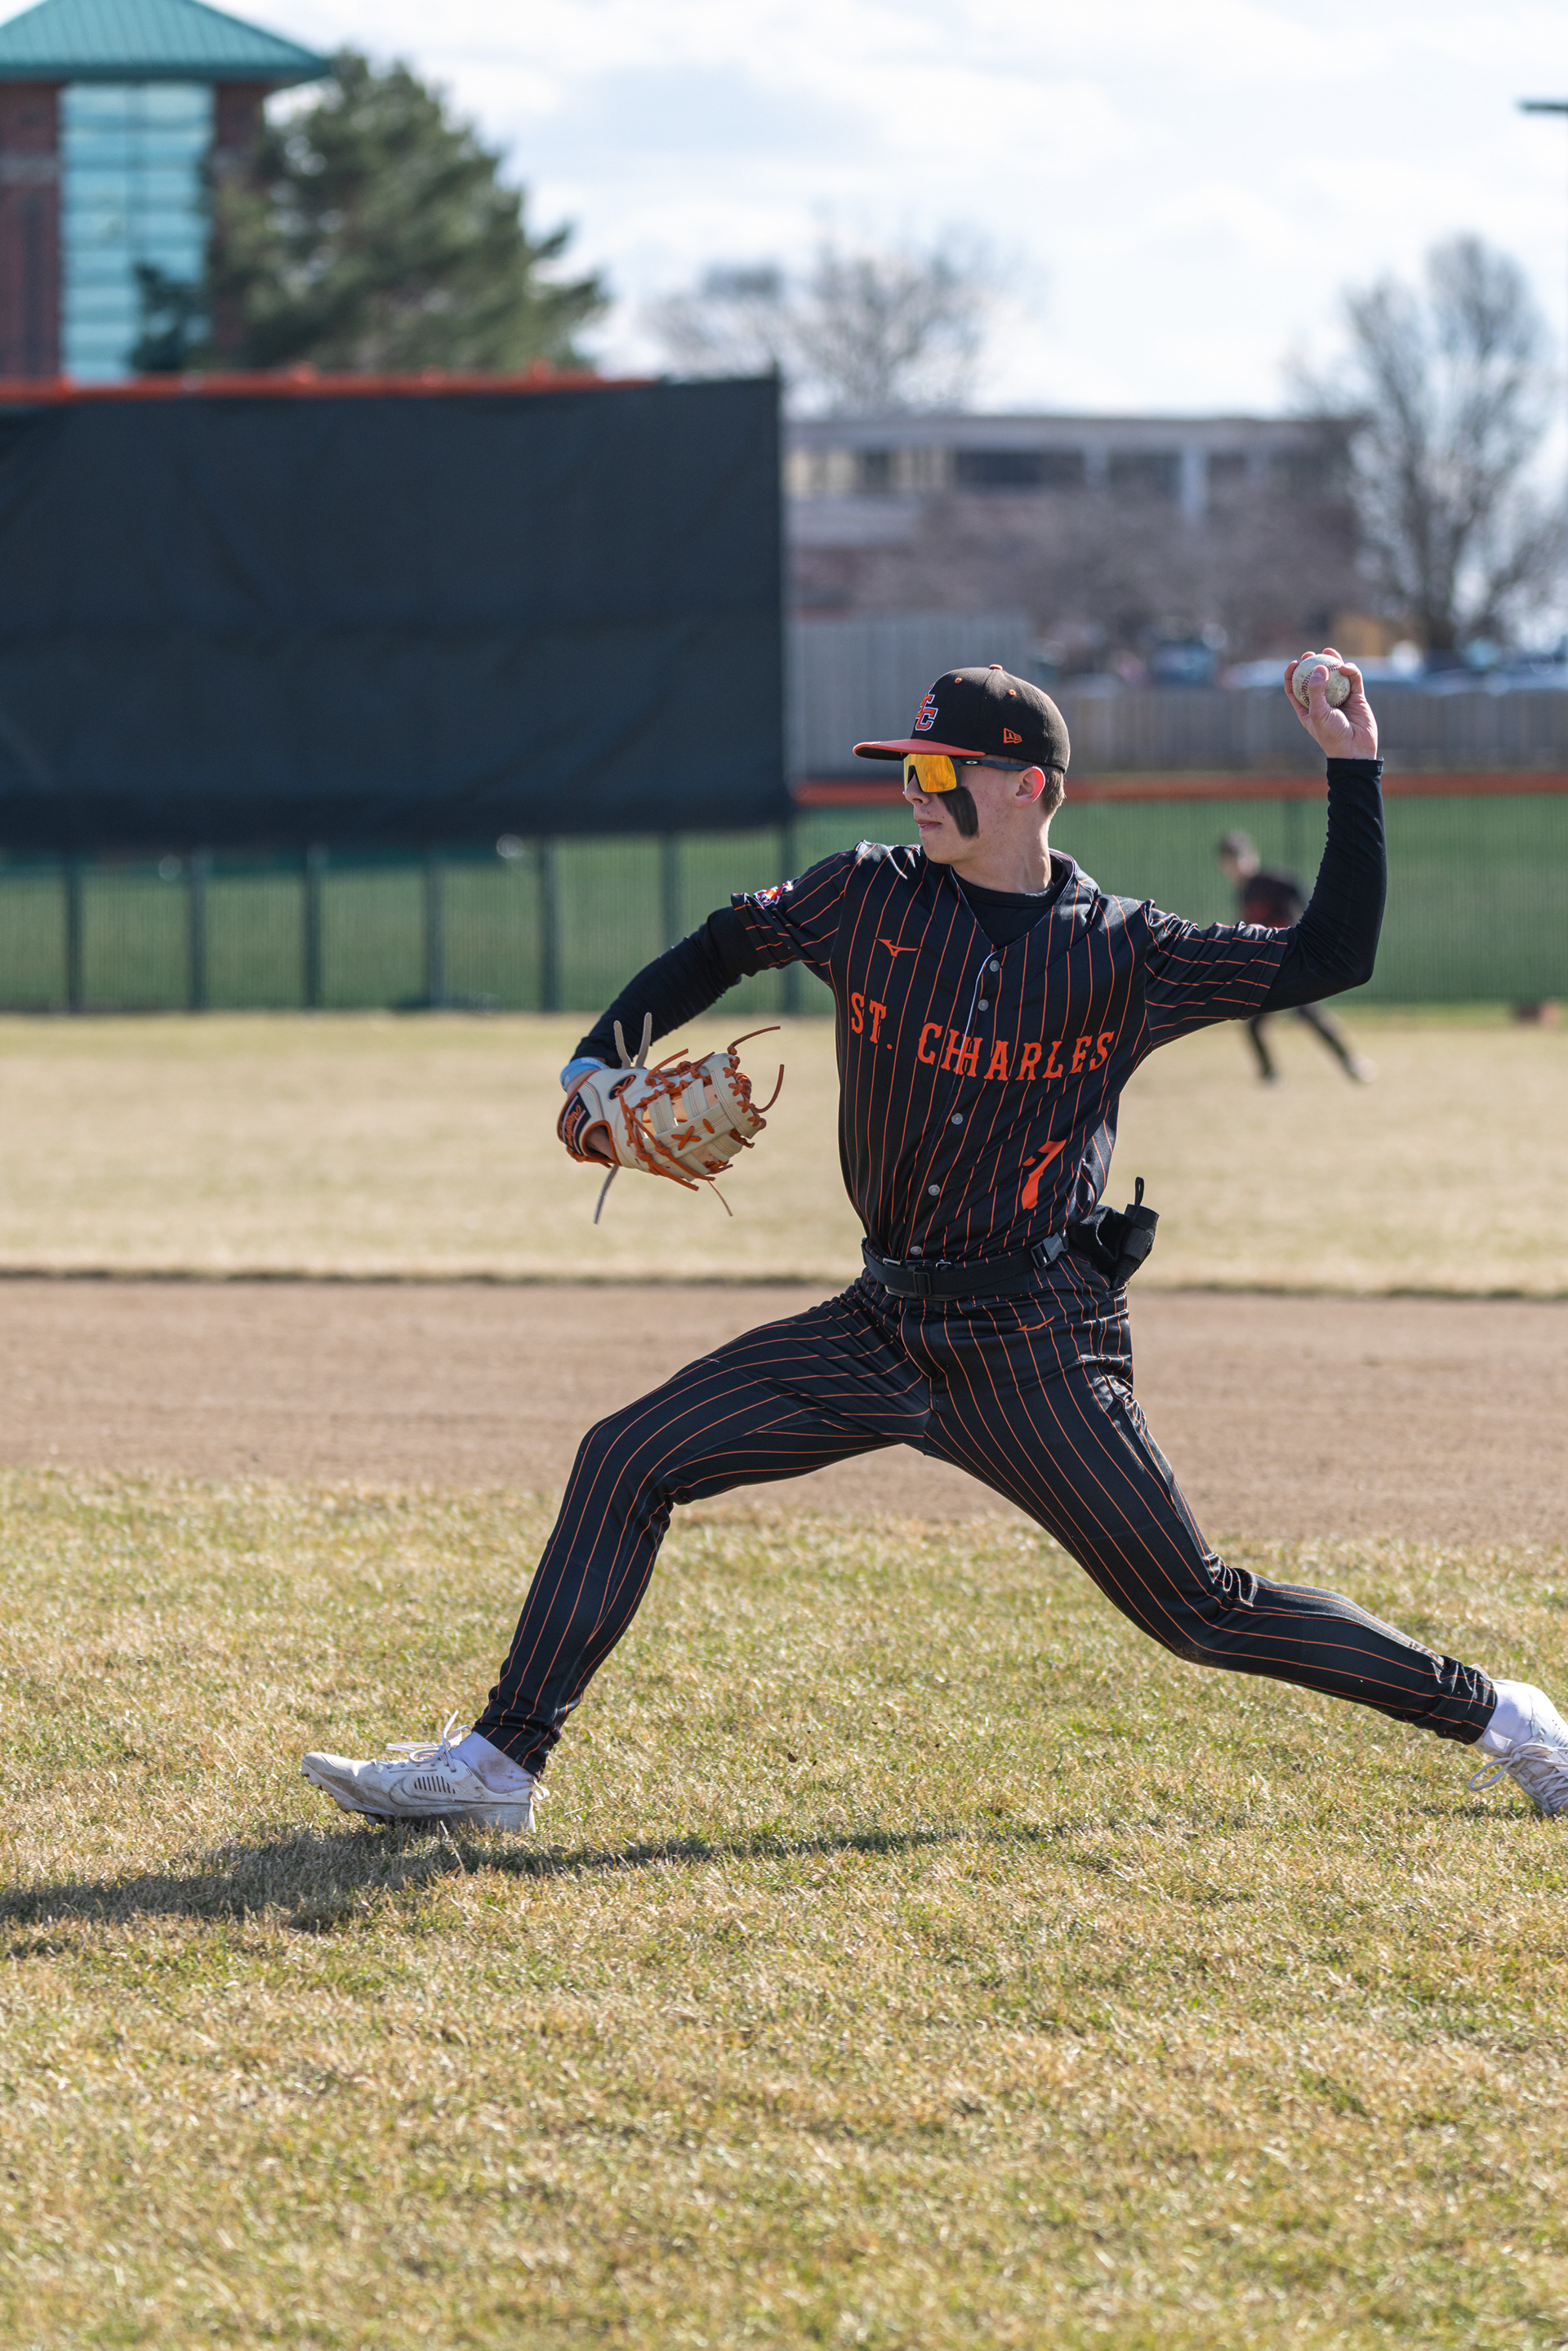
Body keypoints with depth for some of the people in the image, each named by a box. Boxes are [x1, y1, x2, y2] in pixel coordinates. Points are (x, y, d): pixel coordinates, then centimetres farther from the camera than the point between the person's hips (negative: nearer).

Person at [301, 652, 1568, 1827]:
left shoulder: (1123, 953, -5)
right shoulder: (871, 894, 3)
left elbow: (1330, 958, -6)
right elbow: (724, 944, 18)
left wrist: (1354, 773, -12)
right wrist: (598, 1063, 6)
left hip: (1037, 1345, -4)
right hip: (887, 1328, 4)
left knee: (1203, 1613, -6)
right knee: (629, 1460, -5)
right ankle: (500, 1766, 0)